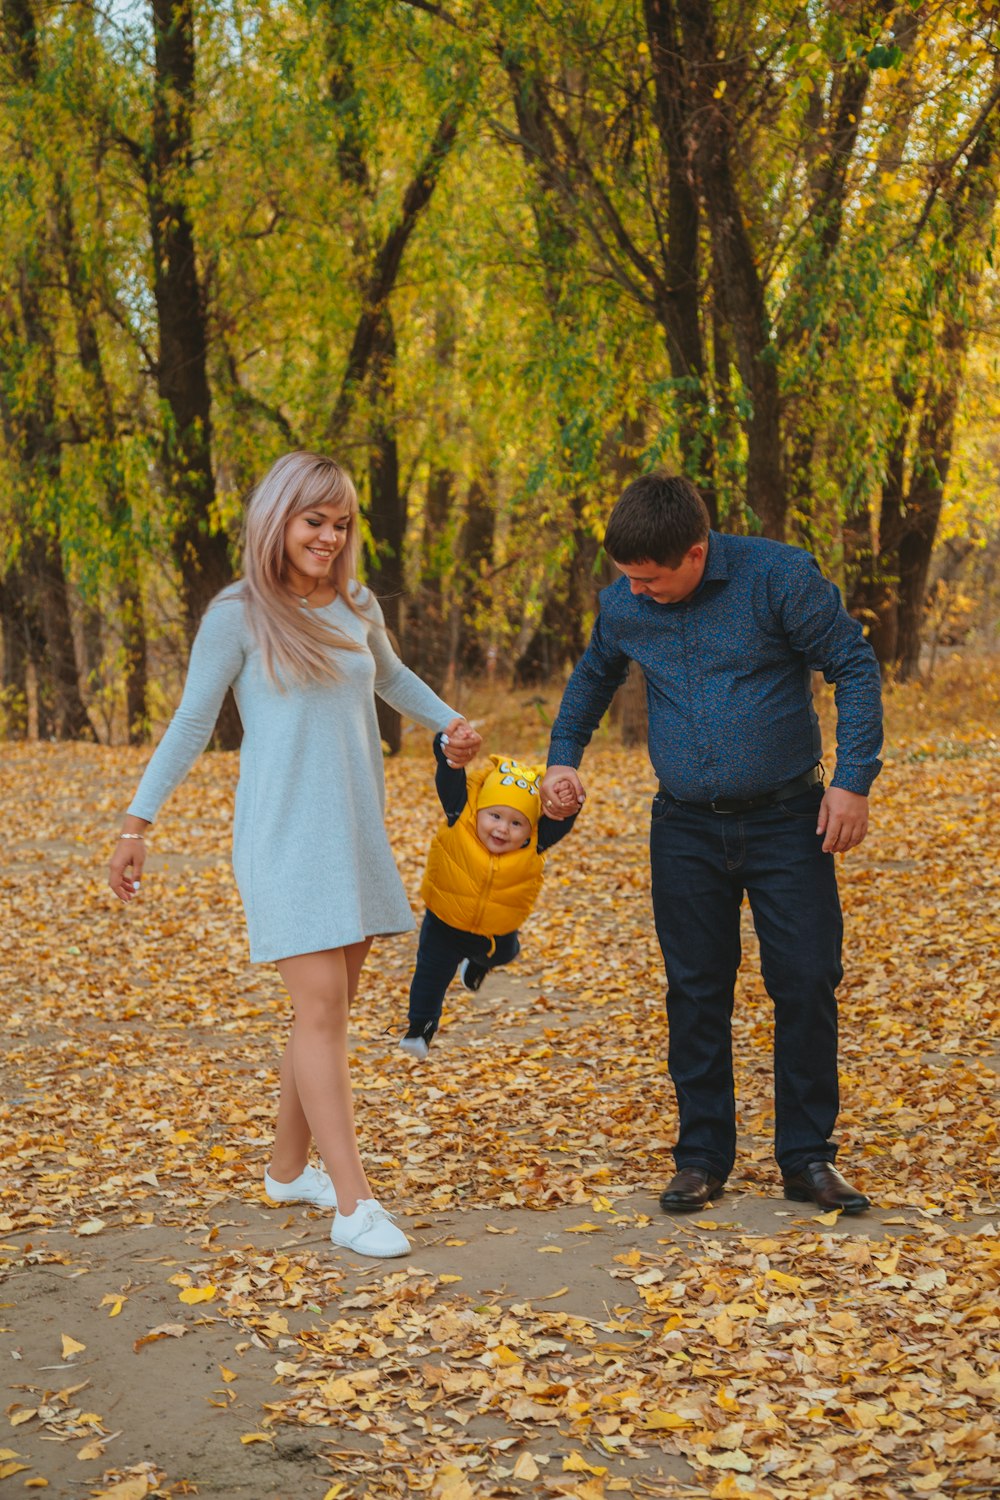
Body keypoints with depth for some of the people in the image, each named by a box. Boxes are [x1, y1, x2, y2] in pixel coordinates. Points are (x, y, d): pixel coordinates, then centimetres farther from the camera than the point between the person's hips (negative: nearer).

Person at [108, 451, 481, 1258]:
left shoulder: (357, 608, 9)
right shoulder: (237, 617, -6)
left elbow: (391, 678, 30)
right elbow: (190, 725, -3)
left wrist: (450, 722, 19)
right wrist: (137, 825, -6)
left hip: (356, 835, 6)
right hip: (284, 837, -6)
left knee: (332, 1009, 11)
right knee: (321, 1007, -12)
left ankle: (289, 1169, 26)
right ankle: (355, 1202, -13)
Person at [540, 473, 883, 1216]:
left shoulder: (778, 575, -12)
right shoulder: (623, 606, 1)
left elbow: (855, 667, -7)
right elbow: (592, 678, 22)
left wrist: (853, 779, -13)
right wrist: (563, 757, 10)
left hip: (786, 820, -3)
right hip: (686, 828, 3)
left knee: (808, 984, -1)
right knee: (696, 994, 5)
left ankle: (808, 1157, 12)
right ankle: (702, 1156, 17)